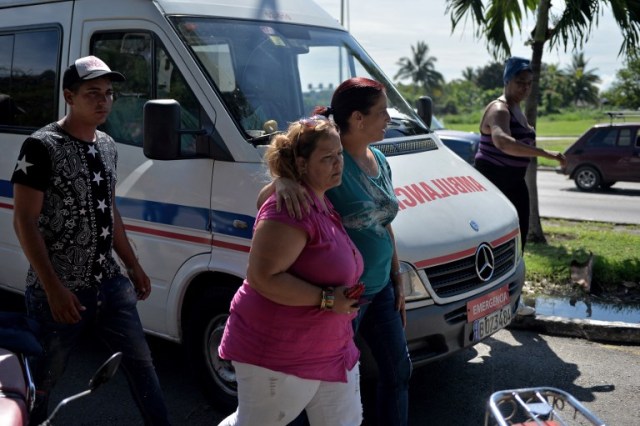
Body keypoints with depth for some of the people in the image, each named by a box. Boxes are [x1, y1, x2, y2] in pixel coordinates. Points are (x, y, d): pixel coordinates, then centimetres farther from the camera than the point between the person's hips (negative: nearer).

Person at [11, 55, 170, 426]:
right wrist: (54, 289, -21)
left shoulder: (108, 147, 8)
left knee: (141, 361, 14)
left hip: (110, 285, 7)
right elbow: (24, 222, -15)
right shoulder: (42, 147, -13)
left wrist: (133, 266, 16)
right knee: (41, 383, 9)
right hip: (58, 291, -6)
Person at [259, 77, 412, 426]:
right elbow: (262, 201, -22)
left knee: (398, 369, 20)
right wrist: (283, 182, -44)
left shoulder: (379, 161, 5)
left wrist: (398, 280, 15)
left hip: (379, 289, 8)